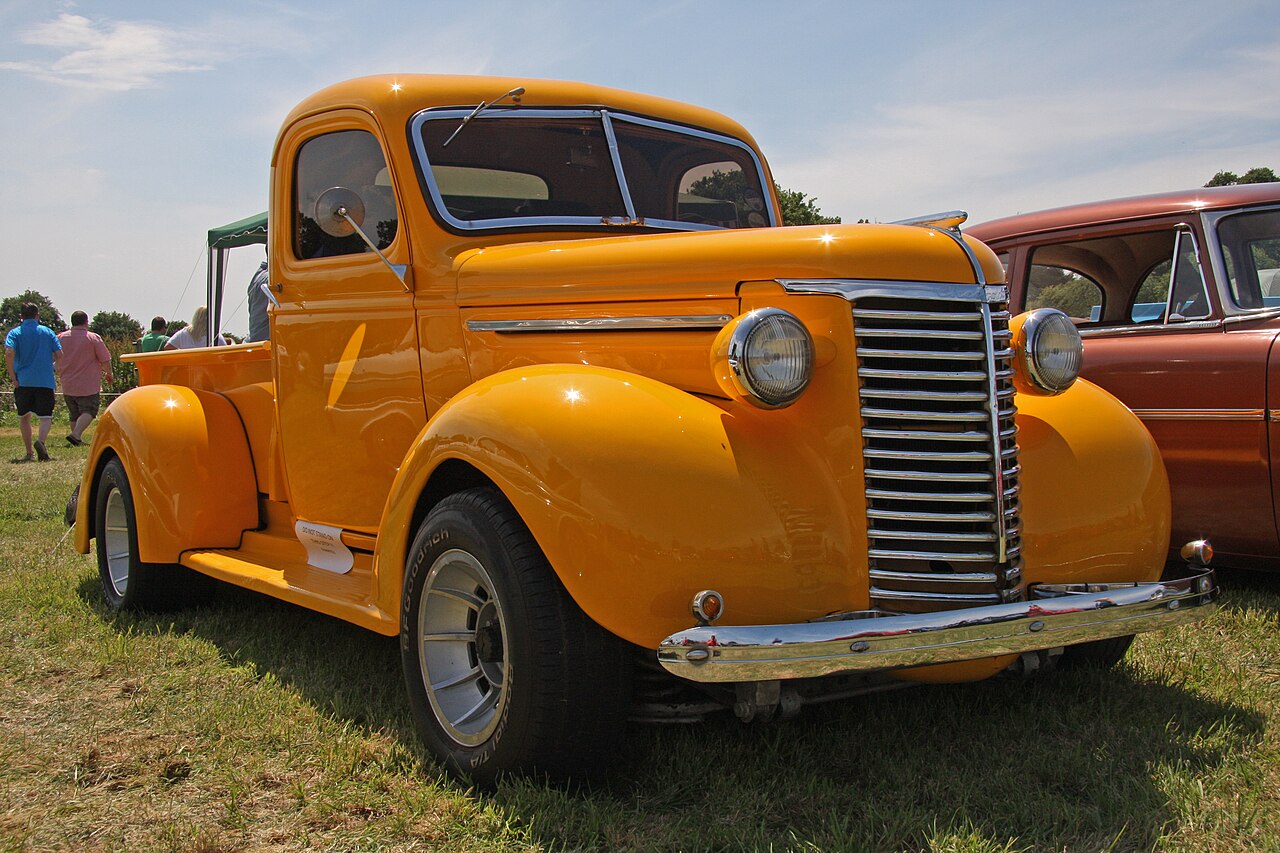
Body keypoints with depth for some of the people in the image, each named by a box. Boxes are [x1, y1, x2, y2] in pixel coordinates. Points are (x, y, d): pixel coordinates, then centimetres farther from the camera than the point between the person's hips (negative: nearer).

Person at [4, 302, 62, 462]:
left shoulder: (15, 333, 3)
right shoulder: (47, 332, 6)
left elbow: (9, 353, -12)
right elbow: (59, 354, 0)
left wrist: (12, 377, -5)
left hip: (23, 381, 1)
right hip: (46, 381, -1)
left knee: (24, 417, 15)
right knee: (46, 417, -1)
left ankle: (29, 453, 14)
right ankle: (41, 441, -30)